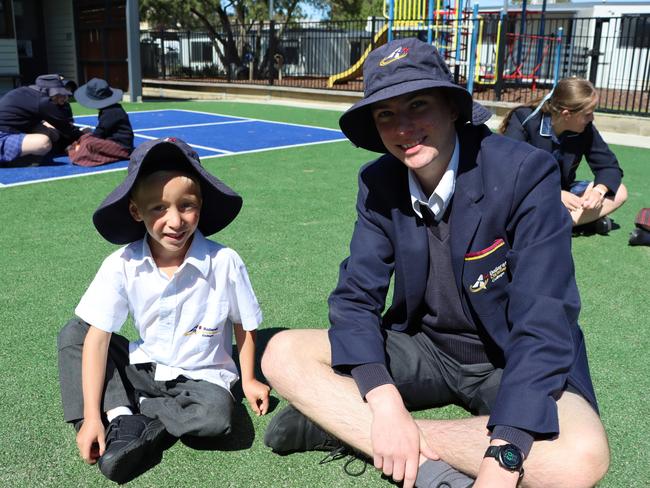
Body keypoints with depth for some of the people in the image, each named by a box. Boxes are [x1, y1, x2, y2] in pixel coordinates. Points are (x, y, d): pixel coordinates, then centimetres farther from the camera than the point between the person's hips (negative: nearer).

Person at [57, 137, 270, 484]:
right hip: (143, 367, 2)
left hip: (201, 376, -2)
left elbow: (244, 325, -6)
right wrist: (91, 415, -19)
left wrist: (248, 380, 1)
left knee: (216, 415, -33)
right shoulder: (122, 266, -16)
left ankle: (139, 410, -8)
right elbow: (97, 337, -16)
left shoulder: (224, 263, -21)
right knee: (72, 335, -10)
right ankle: (118, 414, -20)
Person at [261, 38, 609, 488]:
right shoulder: (378, 184, -7)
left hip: (512, 362, -3)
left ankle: (343, 424, -25)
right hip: (424, 349, 4)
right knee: (283, 354, -12)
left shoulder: (526, 173, -21)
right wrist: (385, 404, -27)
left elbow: (544, 323, -25)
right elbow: (356, 297, -9)